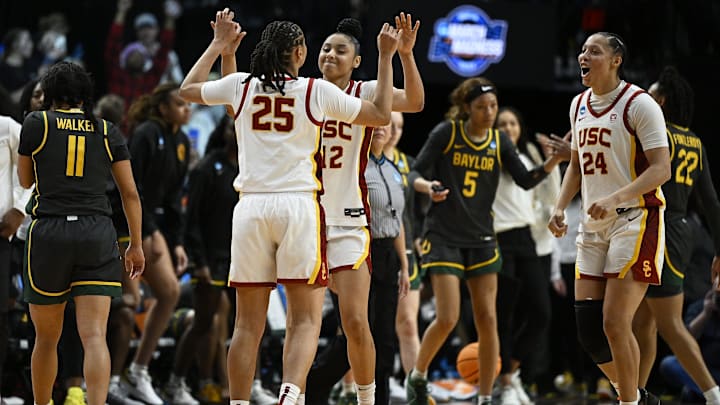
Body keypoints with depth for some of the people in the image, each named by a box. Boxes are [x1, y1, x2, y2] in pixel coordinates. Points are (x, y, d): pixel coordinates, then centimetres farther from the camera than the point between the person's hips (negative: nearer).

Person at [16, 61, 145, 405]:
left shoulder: (37, 123, 3)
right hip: (97, 235, 1)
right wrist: (136, 245, 15)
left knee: (46, 337, 15)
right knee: (94, 336, -8)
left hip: (49, 233, -1)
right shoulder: (107, 131, 9)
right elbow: (130, 193, 8)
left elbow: (25, 180, 15)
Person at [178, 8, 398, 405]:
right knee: (305, 320, -3)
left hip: (251, 206, 3)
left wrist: (219, 46, 34)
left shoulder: (241, 86, 6)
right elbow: (380, 114, 11)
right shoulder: (317, 91, 0)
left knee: (248, 324, 8)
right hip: (298, 206, -3)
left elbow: (187, 90, 25)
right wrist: (386, 56, 19)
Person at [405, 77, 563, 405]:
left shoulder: (500, 142, 5)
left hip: (481, 239, 4)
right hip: (443, 237, -4)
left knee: (487, 320, -2)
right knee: (448, 318, -12)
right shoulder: (446, 133, -7)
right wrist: (428, 187, -28)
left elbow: (526, 180, -1)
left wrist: (554, 161, -17)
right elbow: (415, 174, -6)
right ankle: (417, 376, 14)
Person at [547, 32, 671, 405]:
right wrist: (560, 206, 7)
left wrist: (614, 199, -29)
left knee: (614, 323, -13)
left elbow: (661, 169, -17)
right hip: (593, 226, 7)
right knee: (587, 326, 3)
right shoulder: (579, 105, 12)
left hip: (634, 221, -7)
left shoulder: (639, 104, -11)